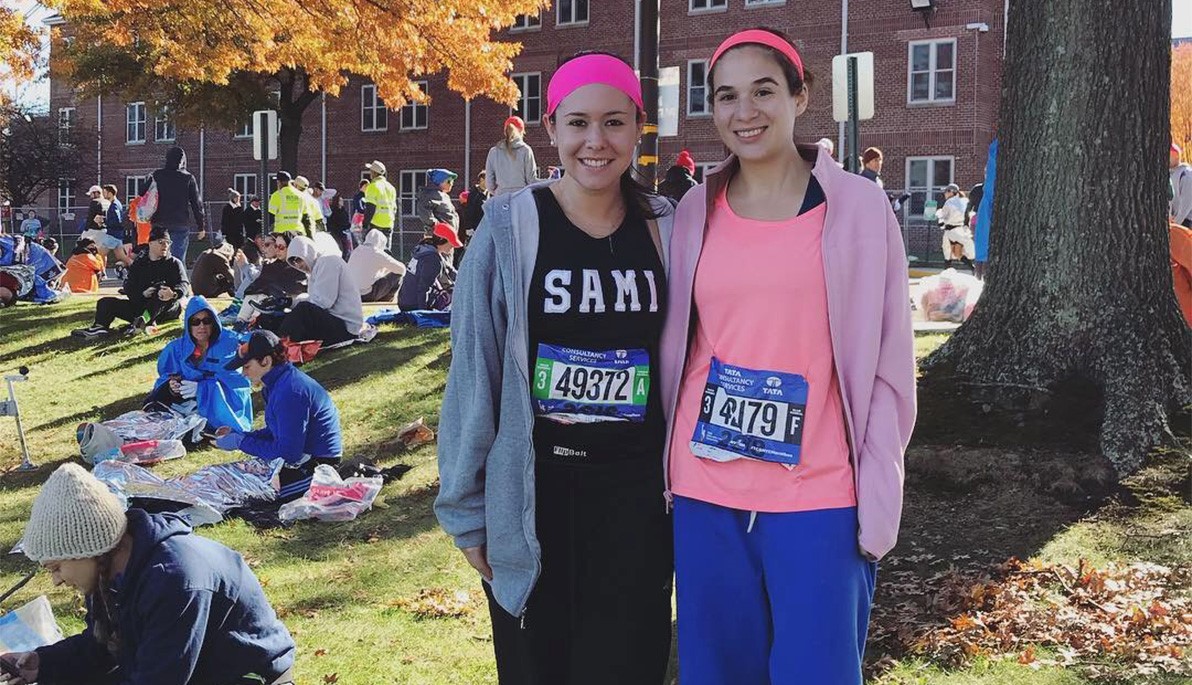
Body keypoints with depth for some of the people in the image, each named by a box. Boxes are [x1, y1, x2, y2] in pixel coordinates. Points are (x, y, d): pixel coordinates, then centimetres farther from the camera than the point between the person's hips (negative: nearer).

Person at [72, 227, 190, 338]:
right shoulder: (139, 264, 15)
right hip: (140, 306, 5)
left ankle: (144, 320, -53)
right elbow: (129, 287, 3)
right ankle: (100, 327, -33)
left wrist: (173, 293, -37)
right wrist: (143, 293, -20)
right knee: (106, 303, -4)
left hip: (168, 309, -5)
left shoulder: (174, 263, 5)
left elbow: (184, 284, -12)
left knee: (162, 288, -35)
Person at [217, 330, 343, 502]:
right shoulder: (278, 382, 6)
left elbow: (288, 453, -23)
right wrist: (240, 435, 4)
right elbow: (276, 432, 16)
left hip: (319, 462, -10)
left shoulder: (289, 392, -25)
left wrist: (241, 442, -15)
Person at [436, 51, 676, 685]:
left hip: (635, 491, 2)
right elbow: (474, 372, -3)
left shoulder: (665, 230, 1)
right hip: (531, 490, -1)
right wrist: (466, 506, -3)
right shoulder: (509, 228, -6)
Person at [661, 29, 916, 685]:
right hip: (704, 491, 3)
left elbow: (887, 360, -2)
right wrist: (665, 466, 7)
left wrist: (876, 493, -6)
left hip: (819, 499, -3)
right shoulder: (694, 211, 6)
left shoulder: (858, 205, -2)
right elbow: (674, 345, 12)